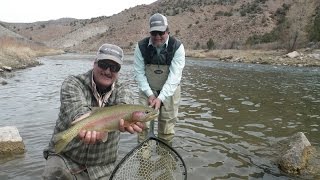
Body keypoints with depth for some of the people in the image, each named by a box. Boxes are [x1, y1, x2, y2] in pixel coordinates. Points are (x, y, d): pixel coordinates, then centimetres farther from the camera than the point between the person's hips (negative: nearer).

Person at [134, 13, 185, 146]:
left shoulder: (177, 47, -17)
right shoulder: (141, 46, -12)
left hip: (169, 90, -1)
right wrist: (149, 94, -16)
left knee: (167, 124, 5)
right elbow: (139, 73, -9)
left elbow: (174, 76, -22)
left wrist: (161, 98, -28)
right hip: (147, 90, 1)